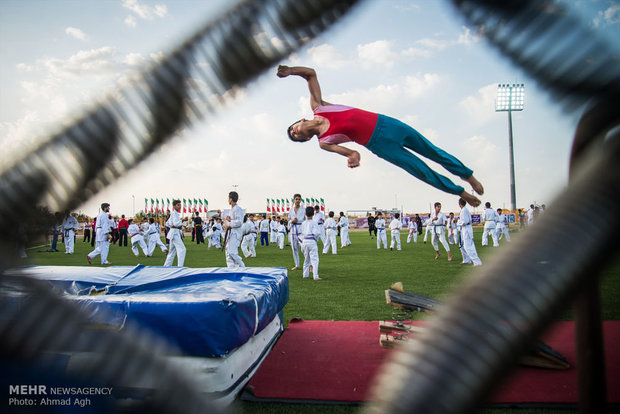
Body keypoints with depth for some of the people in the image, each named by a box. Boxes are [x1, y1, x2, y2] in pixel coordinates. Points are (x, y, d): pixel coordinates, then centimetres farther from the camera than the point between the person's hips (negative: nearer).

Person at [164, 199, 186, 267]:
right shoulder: (174, 213, -11)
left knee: (172, 251, 15)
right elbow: (176, 223, -24)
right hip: (175, 233, -11)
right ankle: (180, 266, -17)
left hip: (174, 233, 11)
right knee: (182, 249, -16)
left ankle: (166, 266, 21)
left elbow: (167, 224, 25)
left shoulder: (174, 213, 19)